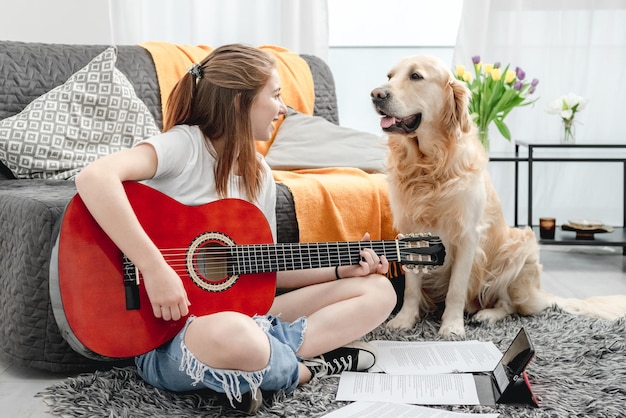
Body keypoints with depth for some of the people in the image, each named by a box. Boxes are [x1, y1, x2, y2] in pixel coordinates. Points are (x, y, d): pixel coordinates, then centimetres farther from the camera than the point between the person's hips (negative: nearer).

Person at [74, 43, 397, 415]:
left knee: (378, 290, 4)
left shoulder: (260, 175, 8)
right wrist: (155, 269, -34)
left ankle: (275, 362, -13)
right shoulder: (185, 144, -16)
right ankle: (310, 368, -11)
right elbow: (94, 178, -33)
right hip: (168, 335, -8)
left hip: (245, 316, 8)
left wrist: (342, 270, 2)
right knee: (234, 334, -44)